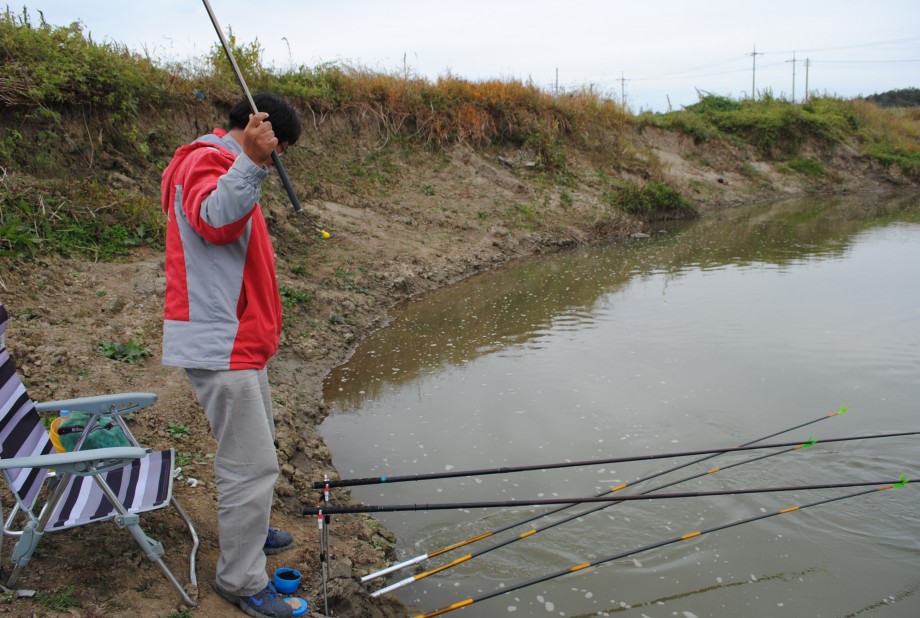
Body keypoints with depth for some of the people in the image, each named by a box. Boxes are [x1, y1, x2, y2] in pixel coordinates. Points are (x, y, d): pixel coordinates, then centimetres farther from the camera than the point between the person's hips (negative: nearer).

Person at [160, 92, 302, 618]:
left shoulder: (224, 162, 20)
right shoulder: (206, 160, -15)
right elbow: (216, 219, -37)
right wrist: (251, 161, -47)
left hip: (237, 340, 11)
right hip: (220, 344, -11)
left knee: (255, 444, 25)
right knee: (253, 464, -5)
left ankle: (248, 530, 44)